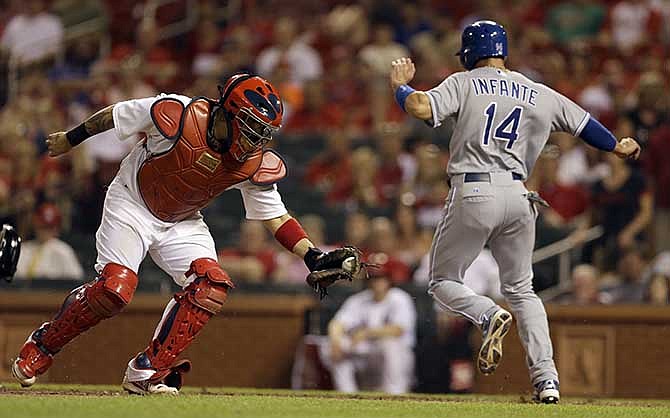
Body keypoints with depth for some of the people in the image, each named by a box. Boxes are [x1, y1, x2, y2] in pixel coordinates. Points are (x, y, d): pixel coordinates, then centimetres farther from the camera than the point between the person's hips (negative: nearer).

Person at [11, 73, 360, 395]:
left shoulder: (254, 164, -15)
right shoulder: (177, 116, -28)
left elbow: (275, 216, -7)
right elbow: (117, 114, -12)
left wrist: (314, 259, -19)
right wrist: (72, 139, 1)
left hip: (182, 223, 5)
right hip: (131, 205, -5)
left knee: (212, 285, -18)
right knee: (115, 288, -22)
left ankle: (148, 371, -10)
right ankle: (42, 344, 2)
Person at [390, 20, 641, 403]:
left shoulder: (466, 83, 2)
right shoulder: (539, 95, 13)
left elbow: (422, 108, -12)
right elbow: (583, 122, 23)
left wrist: (400, 84, 9)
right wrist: (618, 146, 41)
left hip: (473, 194, -4)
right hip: (518, 196, 4)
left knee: (443, 281, 11)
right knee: (521, 289, 16)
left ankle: (489, 316, -21)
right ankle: (546, 379, 1)